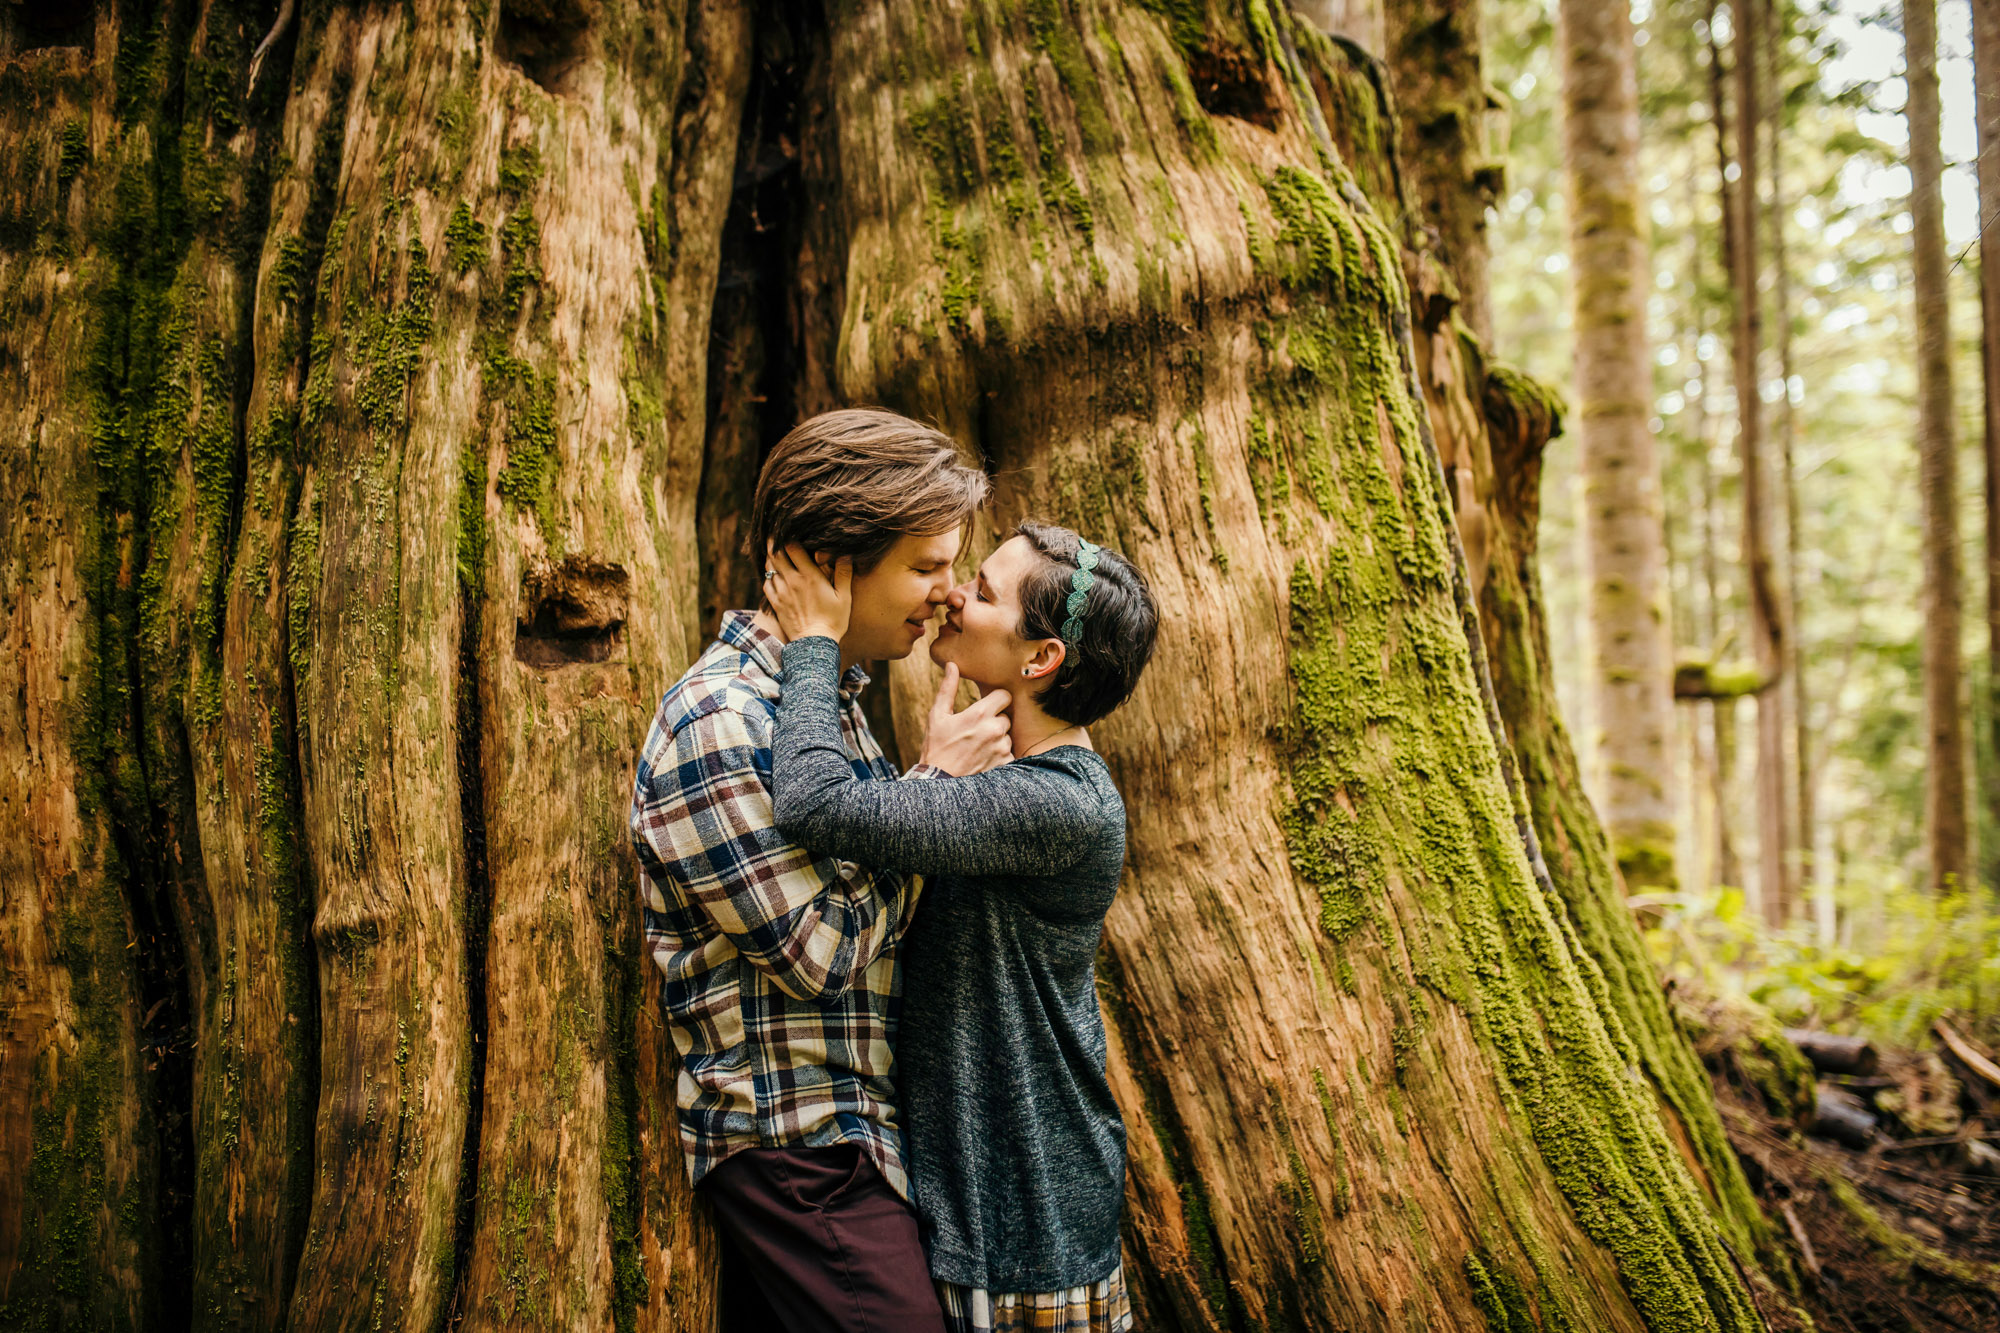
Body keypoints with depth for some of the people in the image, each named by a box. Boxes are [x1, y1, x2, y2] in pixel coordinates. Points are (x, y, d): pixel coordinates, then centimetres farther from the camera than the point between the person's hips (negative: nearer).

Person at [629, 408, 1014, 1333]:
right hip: (795, 1145, -9)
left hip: (851, 1132, 9)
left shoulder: (829, 692, 12)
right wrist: (938, 783, -14)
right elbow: (821, 951, -19)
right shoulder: (718, 723, -19)